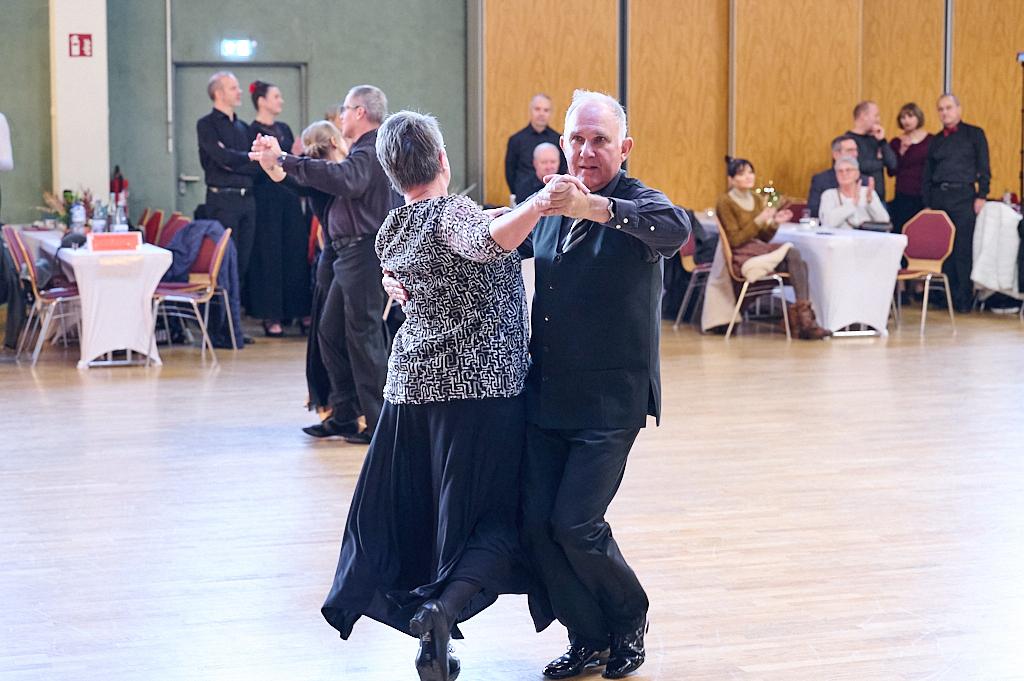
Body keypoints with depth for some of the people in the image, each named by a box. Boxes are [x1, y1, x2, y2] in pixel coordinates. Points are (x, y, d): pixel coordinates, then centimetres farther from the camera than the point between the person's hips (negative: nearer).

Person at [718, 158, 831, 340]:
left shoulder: (758, 199, 16)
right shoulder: (725, 202, -5)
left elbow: (763, 238, 16)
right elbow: (735, 240, -12)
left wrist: (774, 223, -4)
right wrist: (759, 220, -19)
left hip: (759, 250, 7)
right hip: (741, 256, -7)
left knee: (800, 264, -22)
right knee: (791, 250, -27)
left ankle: (806, 321, -31)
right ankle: (804, 321, -26)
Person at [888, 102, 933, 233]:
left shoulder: (930, 140, 5)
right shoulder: (896, 143, 8)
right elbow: (891, 172, 1)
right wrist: (901, 152, -8)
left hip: (925, 196, -1)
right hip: (903, 197, 1)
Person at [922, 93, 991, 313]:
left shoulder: (974, 134, 5)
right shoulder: (936, 141, 16)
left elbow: (984, 169, 1)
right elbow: (927, 175, 17)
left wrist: (981, 196, -8)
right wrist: (927, 203, 10)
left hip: (964, 196, -4)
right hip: (939, 196, 4)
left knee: (963, 250, -5)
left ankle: (964, 299, 0)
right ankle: (948, 296, 10)